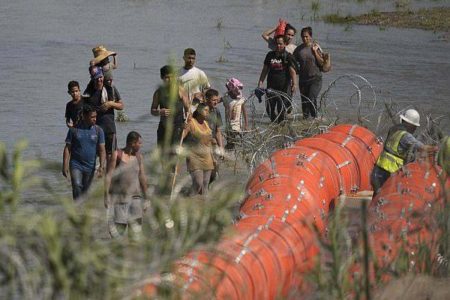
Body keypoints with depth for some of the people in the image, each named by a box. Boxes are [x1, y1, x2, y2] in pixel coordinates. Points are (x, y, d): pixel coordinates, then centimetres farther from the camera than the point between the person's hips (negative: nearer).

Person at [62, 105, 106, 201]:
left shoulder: (98, 131, 1)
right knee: (77, 186, -20)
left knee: (85, 191, 9)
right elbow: (67, 148, 0)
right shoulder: (74, 130, -3)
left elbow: (102, 150, -1)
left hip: (90, 167, 2)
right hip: (76, 165, -2)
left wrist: (101, 166, -13)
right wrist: (65, 166, -8)